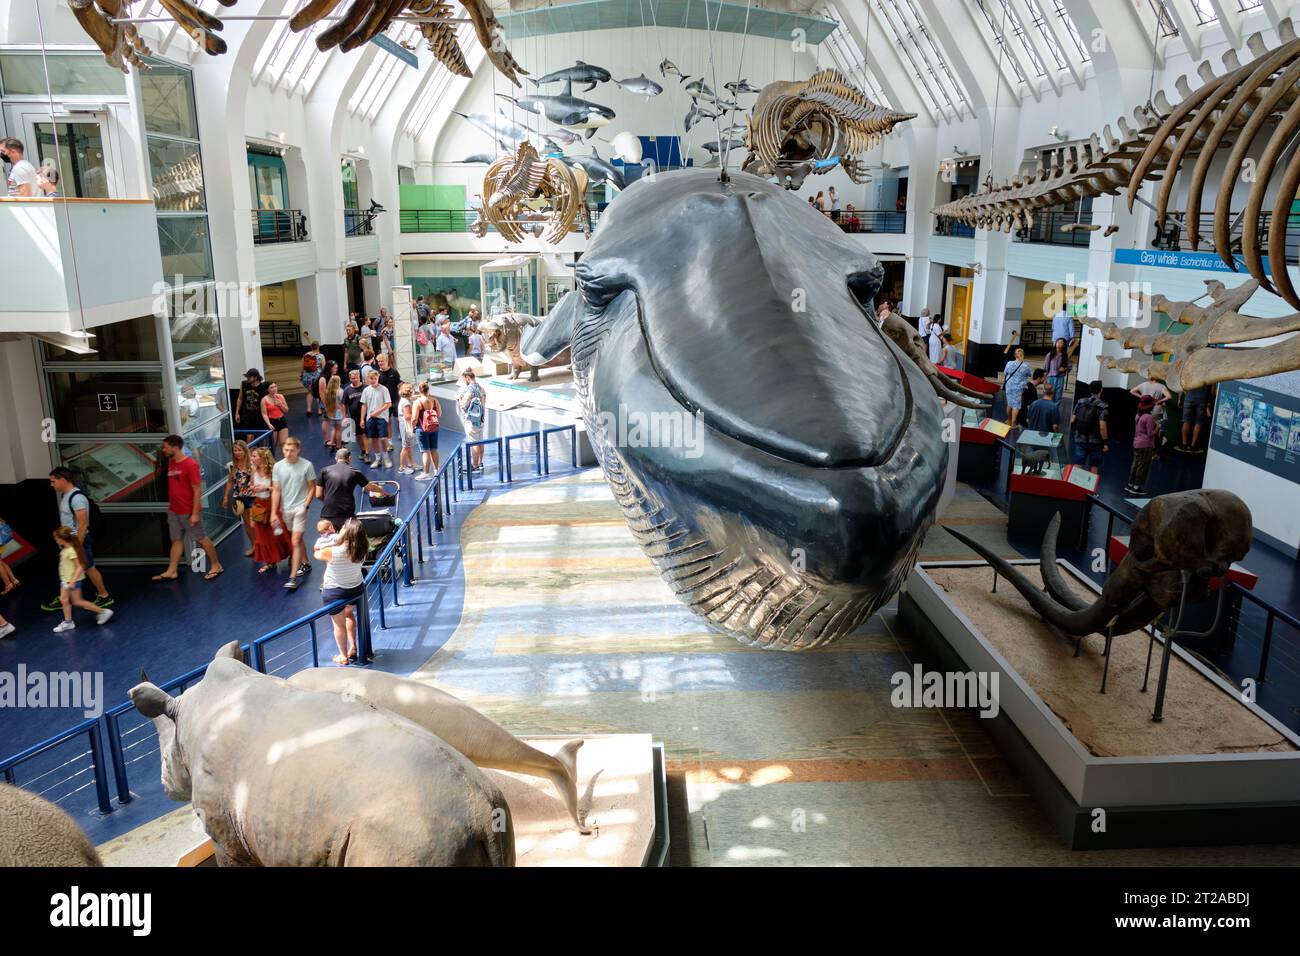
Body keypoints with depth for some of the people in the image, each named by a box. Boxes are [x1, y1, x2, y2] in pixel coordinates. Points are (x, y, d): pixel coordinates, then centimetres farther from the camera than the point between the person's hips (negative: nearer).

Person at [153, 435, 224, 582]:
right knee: (176, 540, 11)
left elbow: (197, 490, -18)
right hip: (173, 511, 7)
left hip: (189, 512, -7)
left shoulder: (191, 465, -17)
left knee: (202, 539, 3)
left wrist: (195, 514, -20)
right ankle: (171, 571, 16)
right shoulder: (171, 463, 6)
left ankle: (216, 566, 15)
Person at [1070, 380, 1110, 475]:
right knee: (1094, 468, 10)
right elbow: (1102, 427, -18)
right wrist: (1106, 442, -9)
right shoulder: (1103, 406, -13)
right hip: (1095, 441, -3)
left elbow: (1072, 420, 3)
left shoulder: (1080, 402, 0)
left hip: (1080, 440, 3)